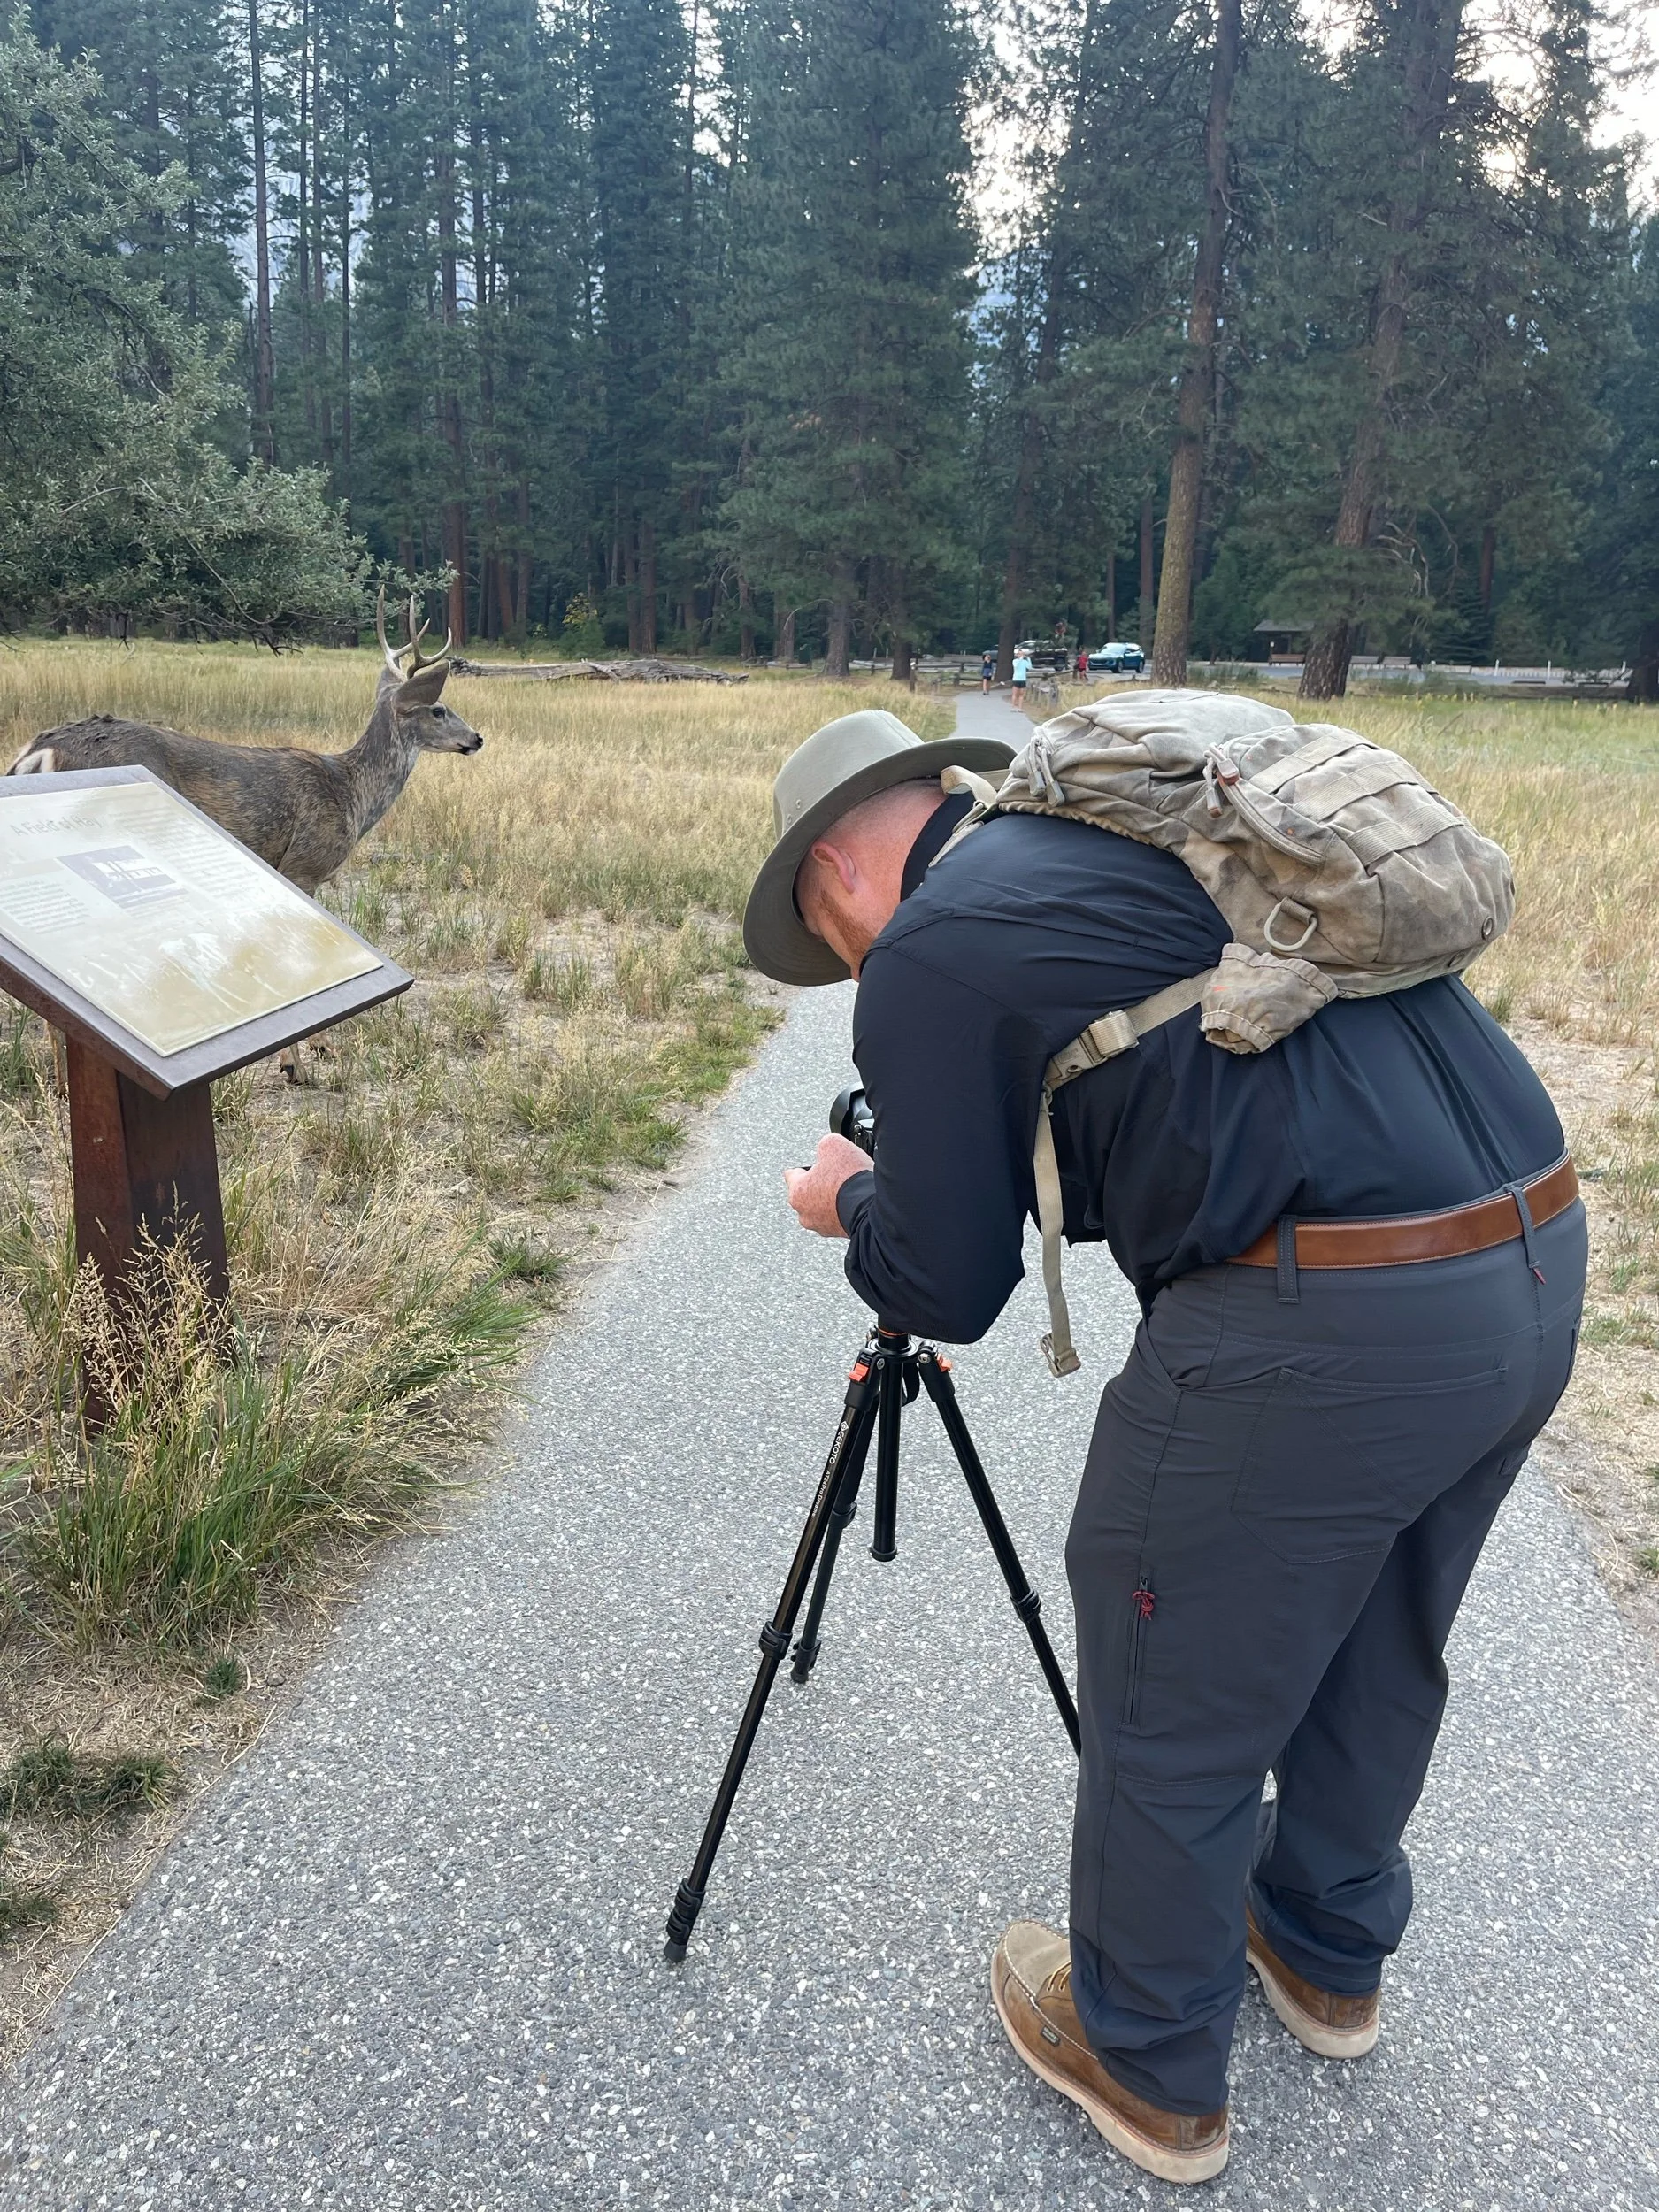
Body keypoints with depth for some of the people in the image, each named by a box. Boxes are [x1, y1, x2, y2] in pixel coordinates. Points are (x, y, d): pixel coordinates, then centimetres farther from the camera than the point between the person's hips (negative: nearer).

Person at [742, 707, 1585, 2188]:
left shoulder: (923, 954, -3)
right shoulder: (1138, 823, 20)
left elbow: (949, 1295, 0)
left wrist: (853, 1204, 21)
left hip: (1323, 1322, -9)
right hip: (1541, 1260, 9)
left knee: (1176, 1707, 14)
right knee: (1375, 1650, 29)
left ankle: (1149, 2065, 37)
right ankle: (1329, 1955, 52)